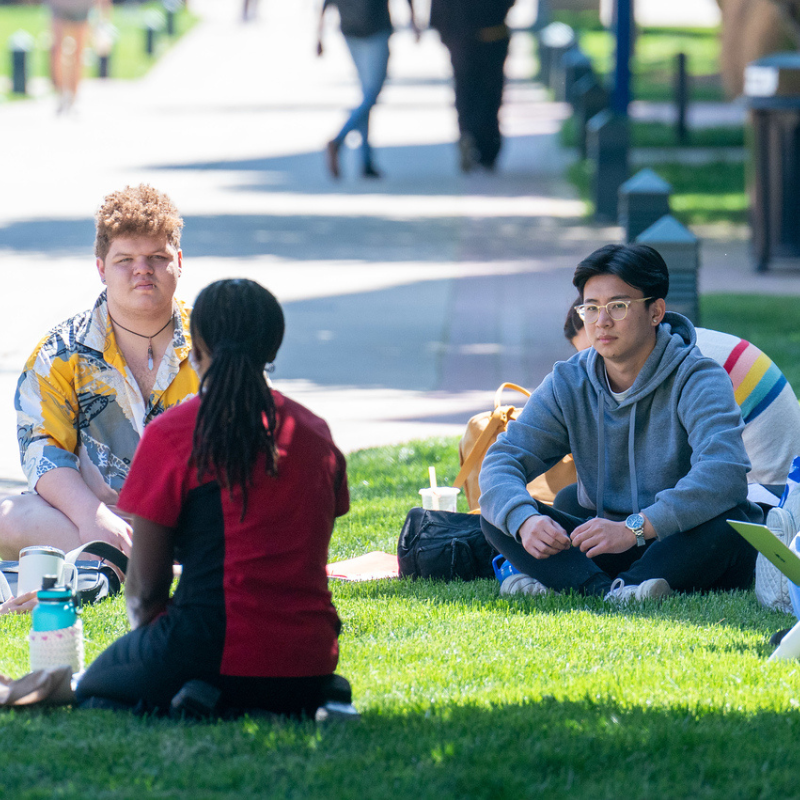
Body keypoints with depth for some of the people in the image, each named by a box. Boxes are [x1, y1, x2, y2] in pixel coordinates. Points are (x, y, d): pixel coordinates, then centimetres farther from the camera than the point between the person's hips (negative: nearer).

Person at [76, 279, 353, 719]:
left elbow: (146, 586, -2)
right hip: (309, 663, 4)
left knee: (93, 687, 24)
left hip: (219, 655, -4)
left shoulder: (171, 435, -6)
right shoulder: (315, 432, 9)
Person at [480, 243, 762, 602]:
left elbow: (724, 474, -31)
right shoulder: (567, 384, 1)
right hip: (604, 551, 4)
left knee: (728, 519, -36)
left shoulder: (698, 380, -14)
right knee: (500, 514, -16)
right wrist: (524, 519, -31)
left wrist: (634, 529, -41)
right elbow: (502, 462, -7)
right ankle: (607, 590, -39)